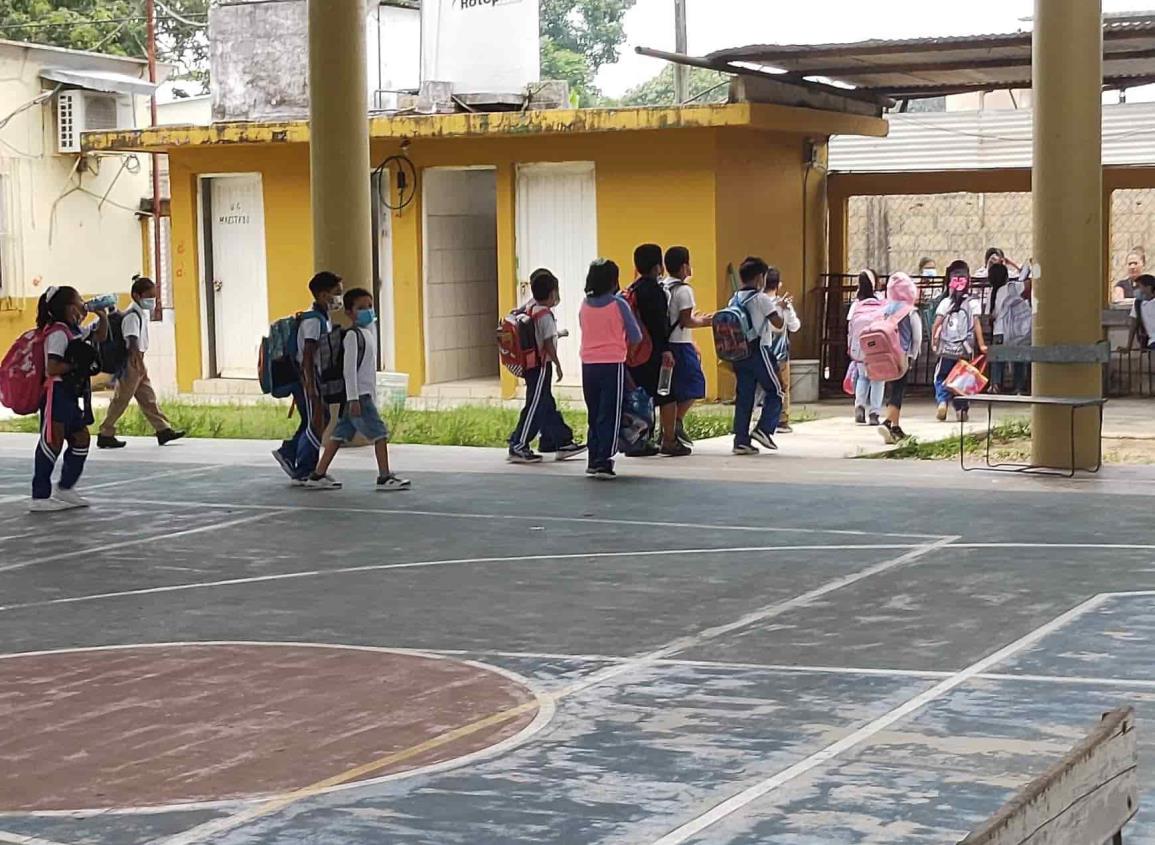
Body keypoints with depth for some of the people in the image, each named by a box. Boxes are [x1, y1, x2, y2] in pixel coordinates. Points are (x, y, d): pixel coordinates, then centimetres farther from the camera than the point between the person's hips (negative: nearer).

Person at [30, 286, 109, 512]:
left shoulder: (77, 331, 14)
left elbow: (100, 336, 30)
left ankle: (65, 488, 28)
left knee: (81, 438, 16)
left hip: (71, 396, 10)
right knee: (52, 442, -9)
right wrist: (76, 364, -16)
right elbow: (51, 368, -22)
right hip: (57, 394, -10)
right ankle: (40, 497, -7)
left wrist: (102, 316, 15)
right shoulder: (58, 333, -14)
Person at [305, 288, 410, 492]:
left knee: (341, 434, 9)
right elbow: (349, 368, -18)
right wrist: (353, 399, -21)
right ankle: (385, 478, -5)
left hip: (365, 394, 9)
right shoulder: (352, 335, -12)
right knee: (380, 432, -8)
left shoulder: (369, 332, 16)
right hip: (357, 395, -9)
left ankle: (318, 475, 12)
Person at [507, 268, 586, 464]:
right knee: (535, 406, -4)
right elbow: (548, 343, -19)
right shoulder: (545, 315, -19)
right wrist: (558, 365, -12)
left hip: (531, 364, 10)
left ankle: (563, 442, 22)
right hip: (541, 365, -10)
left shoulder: (530, 306, 5)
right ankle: (518, 447, -2)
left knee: (548, 405, 14)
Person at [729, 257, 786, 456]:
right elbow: (778, 323, -10)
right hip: (759, 350, -6)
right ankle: (763, 429, -6)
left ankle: (741, 440, 5)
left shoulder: (734, 300, 10)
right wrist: (779, 308, 6)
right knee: (775, 391, 7)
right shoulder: (762, 299, -10)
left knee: (744, 396, 7)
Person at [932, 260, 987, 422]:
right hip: (965, 349, 0)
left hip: (947, 349, 0)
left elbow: (937, 324, -4)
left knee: (941, 378, 10)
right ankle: (962, 409, 8)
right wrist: (981, 345, -6)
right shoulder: (973, 303, 0)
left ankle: (942, 401, -13)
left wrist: (933, 341, 6)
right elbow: (977, 324, -7)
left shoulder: (945, 303, 1)